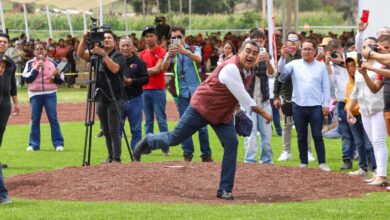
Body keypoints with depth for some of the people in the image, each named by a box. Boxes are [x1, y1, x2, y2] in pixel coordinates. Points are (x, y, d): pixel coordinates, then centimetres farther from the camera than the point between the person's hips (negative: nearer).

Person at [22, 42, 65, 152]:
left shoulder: (52, 63, 11)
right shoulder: (30, 63, 8)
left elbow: (61, 80, 9)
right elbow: (26, 78, -5)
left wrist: (57, 75, -12)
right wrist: (36, 68, -12)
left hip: (50, 94, 0)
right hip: (35, 94, 0)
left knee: (53, 118, -5)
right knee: (35, 119, 1)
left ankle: (58, 143, -4)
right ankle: (34, 144, 6)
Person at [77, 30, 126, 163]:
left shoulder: (118, 56, -3)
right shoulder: (96, 55, 11)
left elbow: (114, 68, -22)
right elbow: (80, 54, -2)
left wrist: (103, 54, -26)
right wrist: (84, 39, -15)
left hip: (114, 98, -5)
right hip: (101, 98, 6)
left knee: (114, 130, -9)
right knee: (106, 131, 9)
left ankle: (116, 158, -7)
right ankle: (110, 157, 15)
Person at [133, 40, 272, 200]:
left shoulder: (248, 71, -1)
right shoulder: (231, 68, -30)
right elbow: (244, 99, -30)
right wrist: (263, 113, -23)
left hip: (223, 114, 7)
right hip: (201, 108, -7)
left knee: (232, 143, -11)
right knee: (174, 139, 3)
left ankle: (225, 190, -6)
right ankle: (148, 142, 36)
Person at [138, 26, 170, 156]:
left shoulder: (161, 52, -3)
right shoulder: (142, 54, 15)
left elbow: (157, 69, -11)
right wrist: (150, 71, -8)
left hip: (158, 90, -6)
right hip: (145, 90, 6)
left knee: (161, 120, -7)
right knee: (148, 121, 9)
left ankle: (165, 149, -8)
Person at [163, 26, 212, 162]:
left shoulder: (194, 50, 6)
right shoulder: (170, 54, 7)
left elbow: (198, 59, -18)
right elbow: (164, 68, -12)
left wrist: (185, 52, -38)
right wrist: (169, 56, -33)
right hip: (182, 93, 1)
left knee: (202, 124, -1)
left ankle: (206, 155, 4)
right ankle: (187, 153, 6)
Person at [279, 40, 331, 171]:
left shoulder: (321, 66, 6)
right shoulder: (295, 64, 6)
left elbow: (326, 87, 4)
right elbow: (282, 70, -9)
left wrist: (326, 104, -3)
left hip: (316, 106, -1)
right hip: (298, 106, 1)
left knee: (317, 135, -3)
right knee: (301, 136, 8)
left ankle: (322, 163, 1)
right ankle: (303, 163, 15)